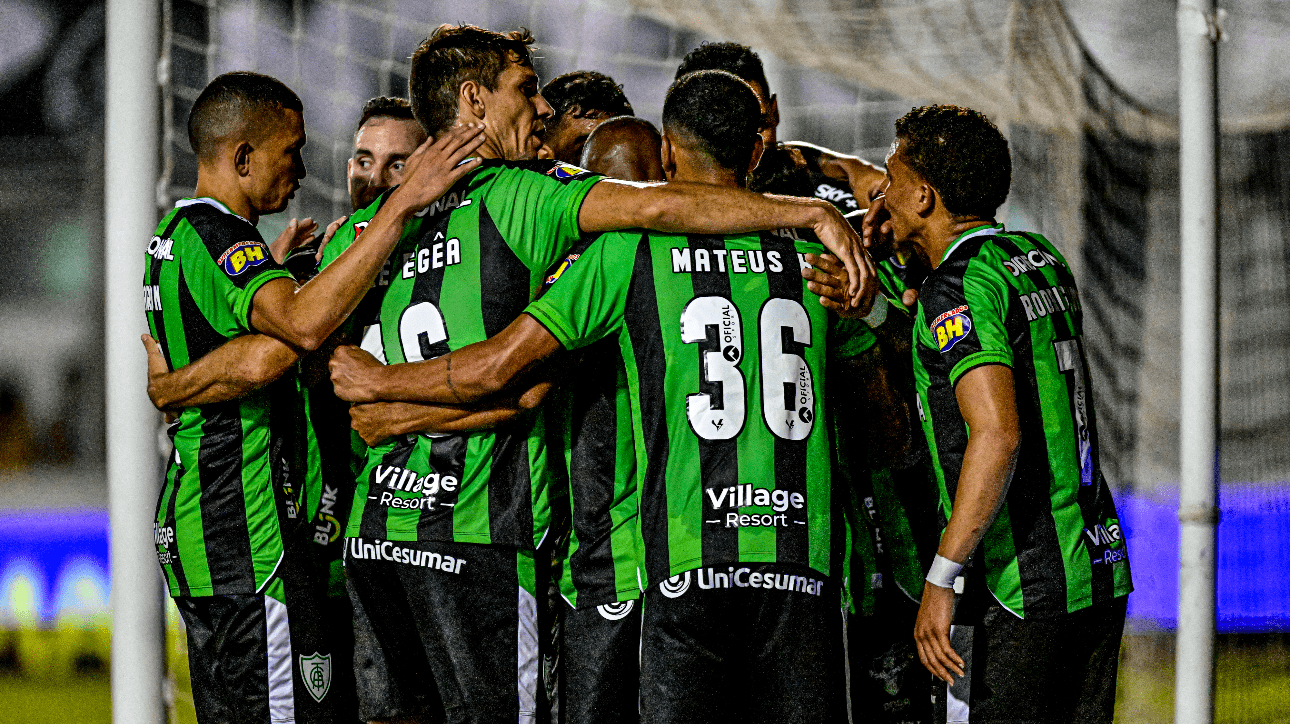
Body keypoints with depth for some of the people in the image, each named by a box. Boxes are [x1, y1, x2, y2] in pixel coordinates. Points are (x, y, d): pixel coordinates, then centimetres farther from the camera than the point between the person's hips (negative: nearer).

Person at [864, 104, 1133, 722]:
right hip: (1099, 571, 9)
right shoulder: (1041, 258, 13)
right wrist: (908, 255, 17)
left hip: (1023, 593, -9)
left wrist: (941, 581, -24)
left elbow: (998, 434, -25)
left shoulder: (957, 289, -14)